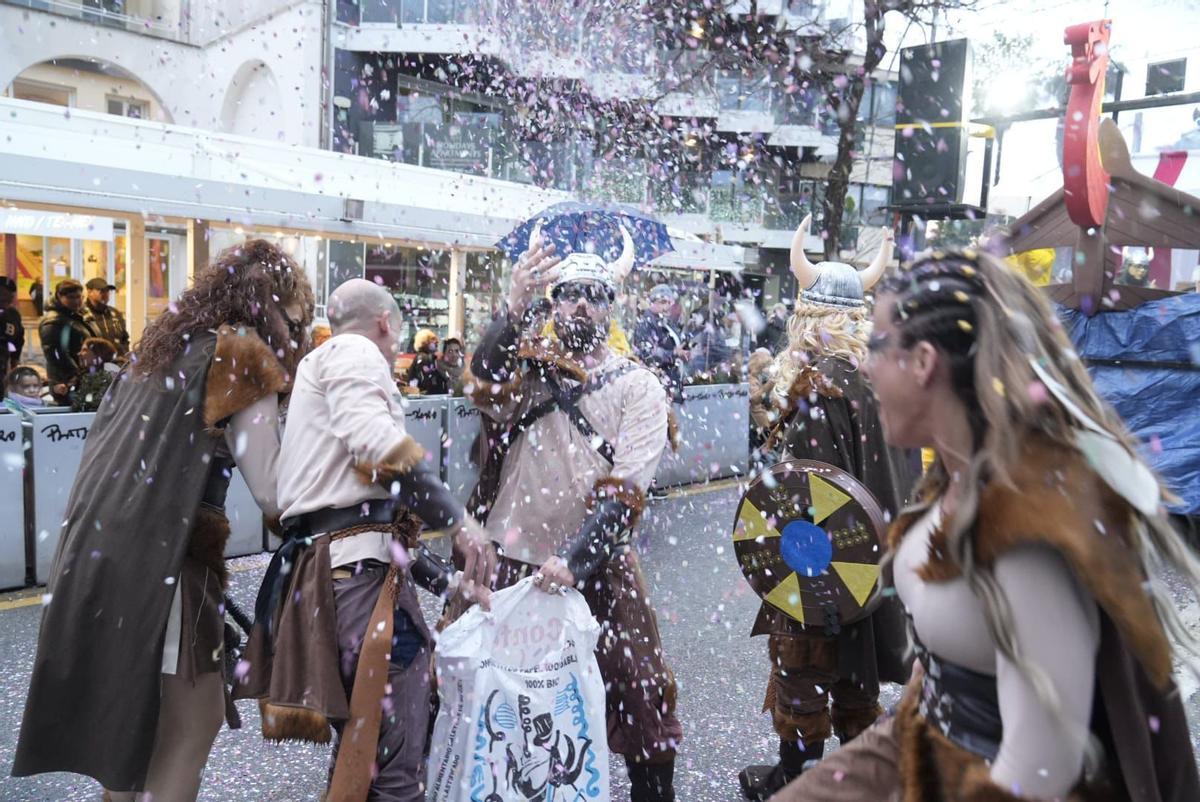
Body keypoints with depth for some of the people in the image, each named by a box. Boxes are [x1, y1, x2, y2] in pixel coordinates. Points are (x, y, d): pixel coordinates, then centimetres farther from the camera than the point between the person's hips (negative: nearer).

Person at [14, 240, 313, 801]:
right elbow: (273, 494, -11)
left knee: (130, 717, 20)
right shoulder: (241, 353, -7)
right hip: (160, 560, -9)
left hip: (98, 551, 9)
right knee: (192, 725, 3)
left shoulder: (163, 344, 17)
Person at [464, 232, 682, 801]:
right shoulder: (529, 365, 6)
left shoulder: (638, 386, 0)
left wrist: (575, 560, -20)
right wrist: (514, 308, -31)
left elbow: (623, 491, -10)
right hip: (518, 562, 2)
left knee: (637, 689, 4)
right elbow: (486, 389, -18)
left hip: (600, 568, -2)